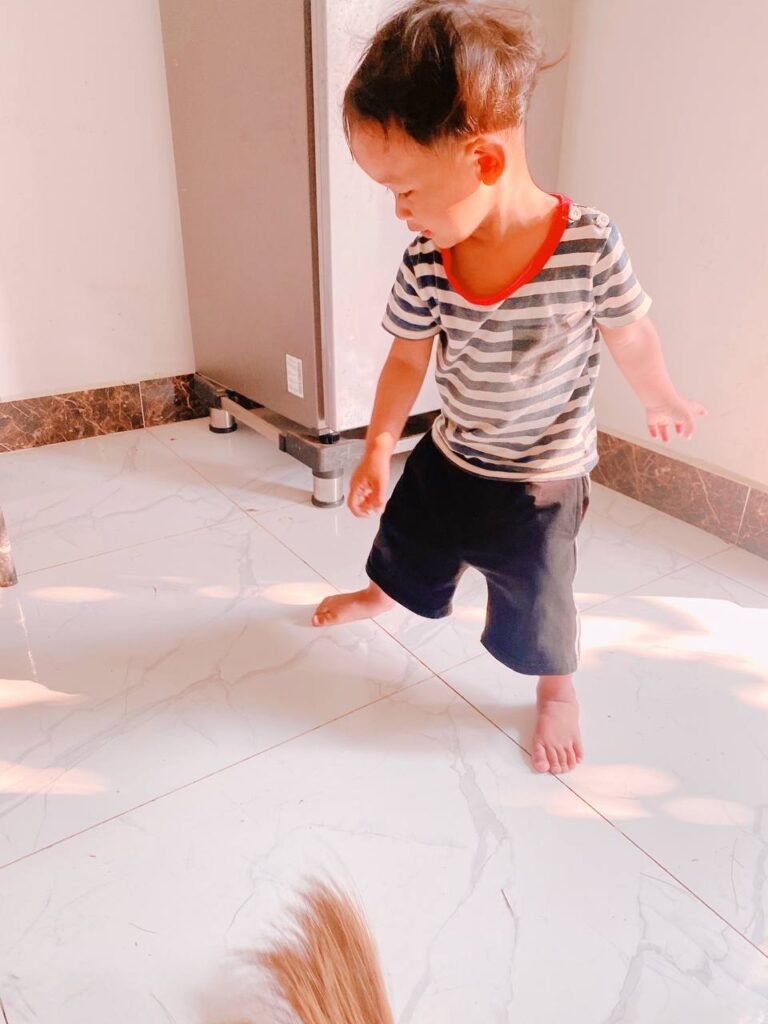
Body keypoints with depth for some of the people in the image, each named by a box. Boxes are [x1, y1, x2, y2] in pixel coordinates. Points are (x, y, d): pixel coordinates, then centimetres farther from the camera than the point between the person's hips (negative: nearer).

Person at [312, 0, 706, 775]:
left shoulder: (590, 243, -26)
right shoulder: (424, 264, -17)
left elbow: (629, 335, -8)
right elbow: (407, 360, -3)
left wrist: (661, 402, 8)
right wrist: (377, 449, -6)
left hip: (543, 478, -3)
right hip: (448, 457, 4)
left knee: (536, 601, 11)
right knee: (404, 542, 26)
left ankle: (556, 689, 43)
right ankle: (380, 593, 61)